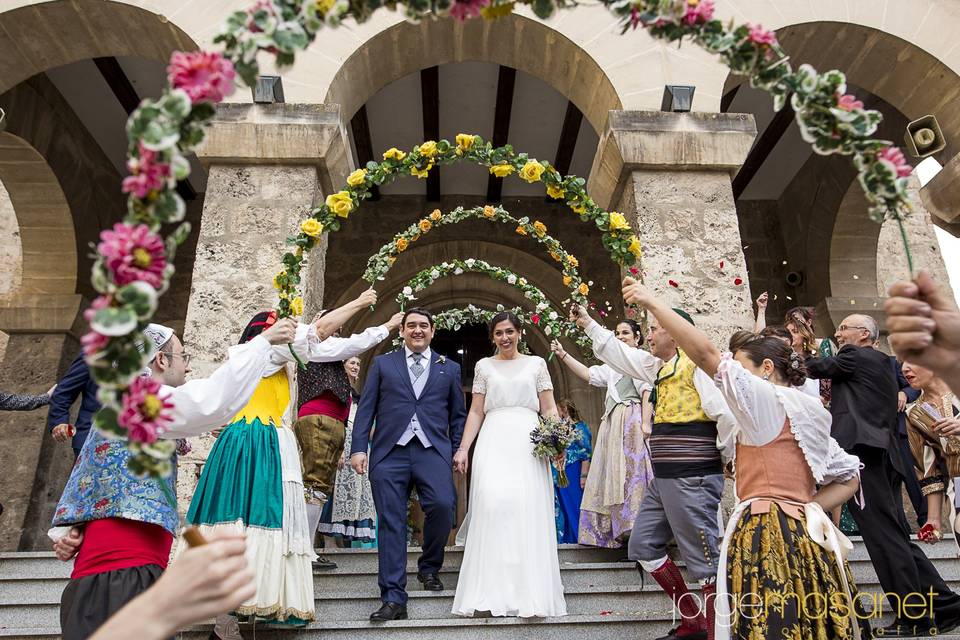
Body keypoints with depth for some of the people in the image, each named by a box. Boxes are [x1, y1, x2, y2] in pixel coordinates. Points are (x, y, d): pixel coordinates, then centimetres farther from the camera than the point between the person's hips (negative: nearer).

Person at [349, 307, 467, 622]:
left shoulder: (449, 368, 18)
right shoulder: (382, 364, 16)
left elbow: (458, 415, 16)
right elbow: (366, 409, 10)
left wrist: (458, 452, 5)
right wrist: (359, 448, -1)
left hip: (433, 451, 0)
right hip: (389, 453, 0)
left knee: (443, 505, -19)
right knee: (391, 524, -3)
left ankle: (429, 567, 9)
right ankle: (393, 599, 5)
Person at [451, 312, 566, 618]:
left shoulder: (536, 363, 14)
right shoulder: (484, 366, 15)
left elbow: (549, 408, 9)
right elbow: (476, 412, 12)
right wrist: (463, 449, 3)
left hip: (528, 443, 0)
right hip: (493, 443, 0)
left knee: (529, 511, -7)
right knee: (491, 506, -14)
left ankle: (531, 595, -2)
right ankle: (491, 594, -8)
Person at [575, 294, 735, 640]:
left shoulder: (698, 363, -12)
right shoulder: (659, 366, 16)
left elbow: (727, 414, -18)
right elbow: (617, 351, 26)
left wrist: (726, 457, -6)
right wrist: (587, 323, 28)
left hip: (692, 479, -10)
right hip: (663, 478, 10)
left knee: (704, 559, -2)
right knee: (643, 547, 14)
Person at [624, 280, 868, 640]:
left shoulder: (769, 399, -5)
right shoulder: (810, 416, 19)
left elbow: (705, 354, -14)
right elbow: (850, 477, 23)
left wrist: (652, 303, -11)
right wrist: (808, 508, 9)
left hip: (766, 536, -9)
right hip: (804, 538, 9)